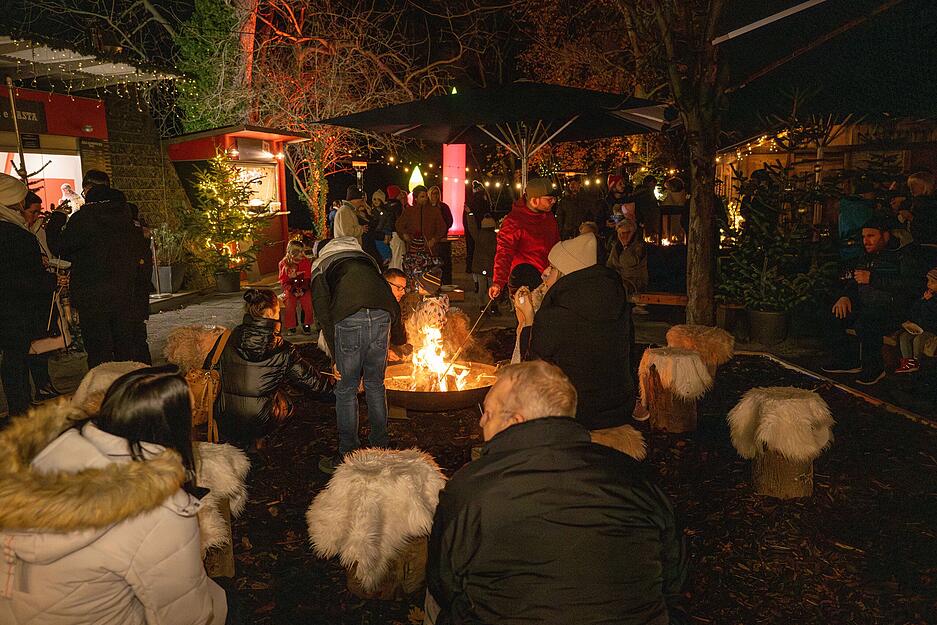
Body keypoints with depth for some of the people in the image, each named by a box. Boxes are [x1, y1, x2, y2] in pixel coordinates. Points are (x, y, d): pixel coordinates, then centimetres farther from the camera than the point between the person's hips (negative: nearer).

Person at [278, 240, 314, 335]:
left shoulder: (306, 262, 1)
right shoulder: (284, 264, 0)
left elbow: (308, 279, 3)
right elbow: (283, 282, 0)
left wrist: (303, 289, -14)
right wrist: (292, 289, -15)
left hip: (304, 289, 0)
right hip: (290, 289, 0)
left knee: (308, 303, -25)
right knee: (290, 304, -25)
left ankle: (306, 324, -7)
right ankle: (291, 326, -10)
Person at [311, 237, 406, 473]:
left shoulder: (321, 268, 25)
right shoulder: (367, 261, 36)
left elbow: (322, 311, 9)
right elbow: (393, 303, 34)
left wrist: (334, 356, 9)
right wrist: (399, 338, 49)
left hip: (349, 320, -3)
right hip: (381, 318, 4)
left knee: (346, 390, 10)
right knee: (375, 385, 21)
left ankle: (347, 456, 19)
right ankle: (380, 447, 32)